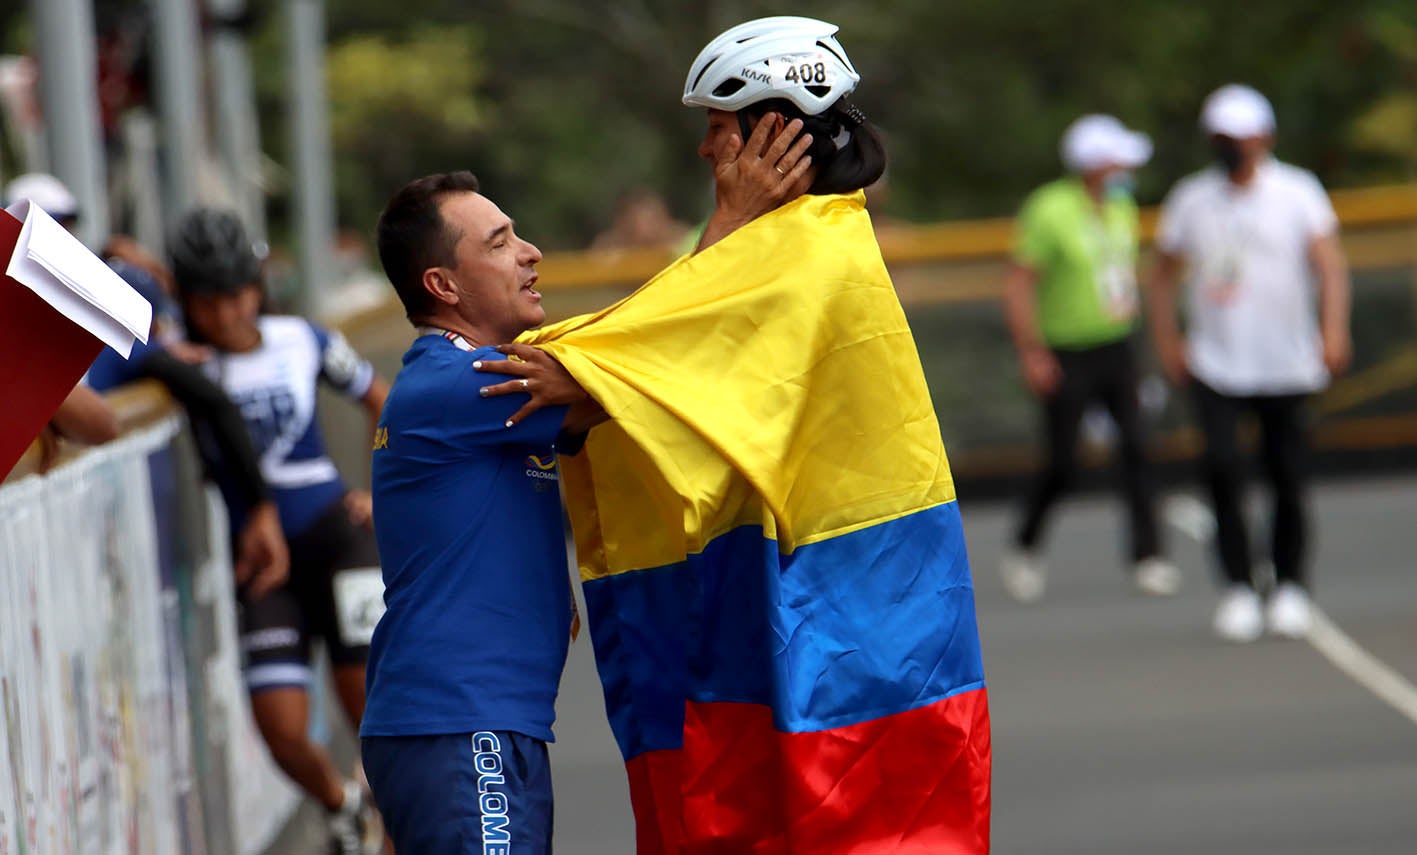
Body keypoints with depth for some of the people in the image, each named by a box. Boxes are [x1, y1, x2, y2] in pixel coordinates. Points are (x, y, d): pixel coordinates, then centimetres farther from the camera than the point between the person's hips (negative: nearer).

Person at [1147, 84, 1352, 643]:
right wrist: (1167, 339, 4)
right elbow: (1165, 273, 17)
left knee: (1288, 480, 2)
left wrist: (1333, 330, -26)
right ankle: (1239, 588, -7)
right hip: (1215, 366, 1)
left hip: (1288, 366, -1)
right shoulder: (1190, 198, 6)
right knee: (1221, 466, -17)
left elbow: (1329, 263, -11)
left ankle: (1290, 587, 20)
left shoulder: (1298, 192, -1)